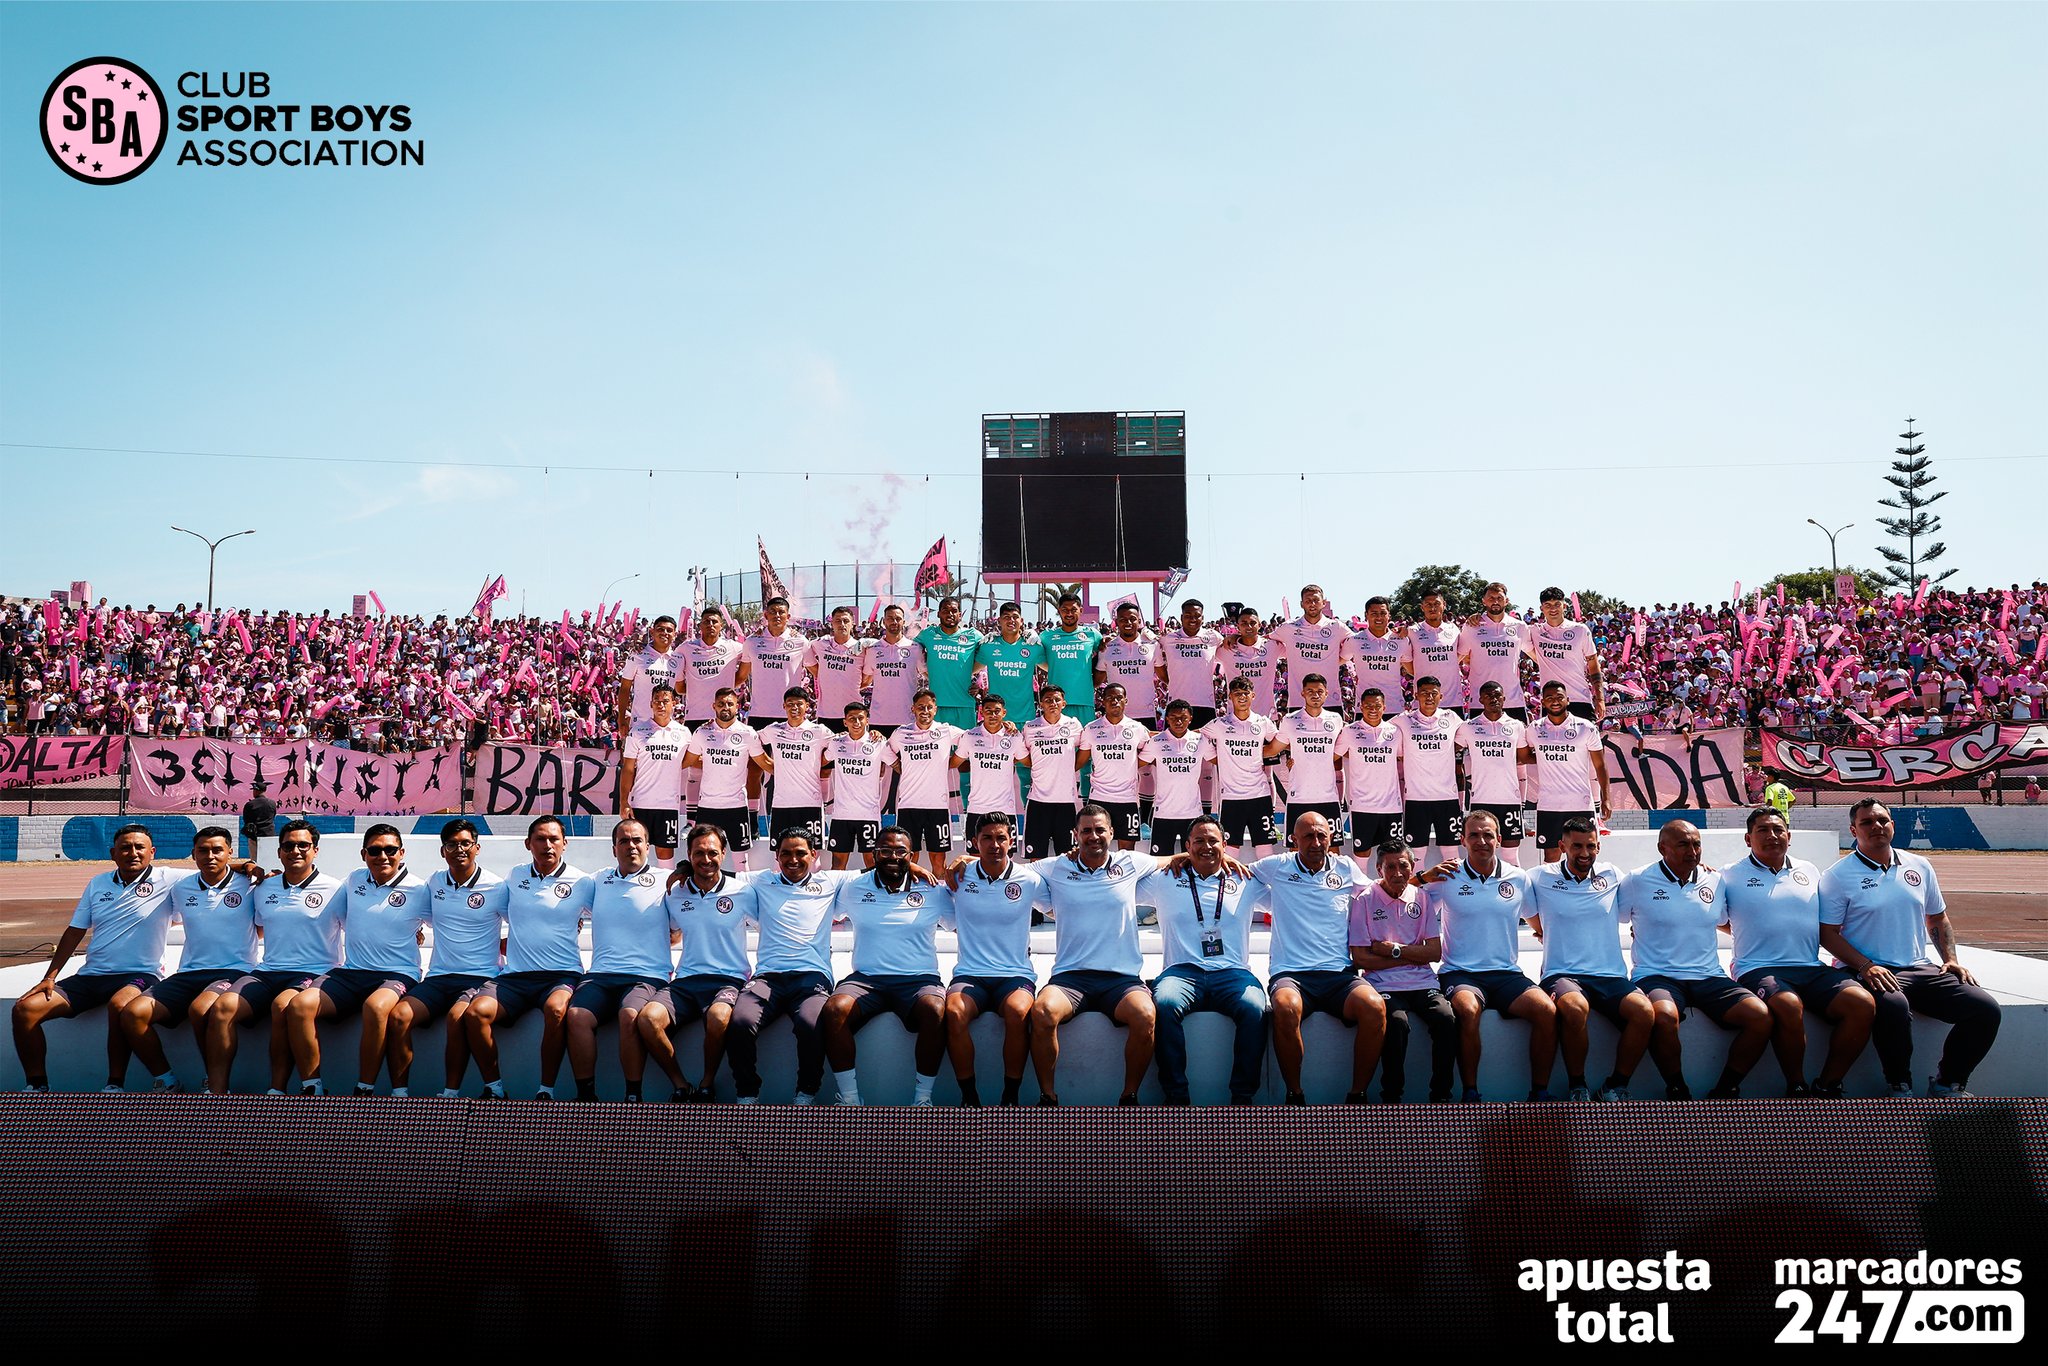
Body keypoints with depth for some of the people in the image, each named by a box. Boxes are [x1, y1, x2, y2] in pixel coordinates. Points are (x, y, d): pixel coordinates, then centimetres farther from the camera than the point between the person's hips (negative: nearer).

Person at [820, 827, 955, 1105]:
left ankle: (923, 1098, -20)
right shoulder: (853, 889, 13)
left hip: (919, 980, -1)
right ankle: (849, 1099, -18)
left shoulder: (933, 892, 9)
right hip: (866, 978, 1)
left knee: (935, 1011, -36)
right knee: (834, 1009, -31)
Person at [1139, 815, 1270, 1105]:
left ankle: (1242, 1096, -22)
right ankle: (1176, 1095, -25)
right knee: (1164, 1004, -35)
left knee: (1255, 1009, -33)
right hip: (1183, 970, 0)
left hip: (1233, 972, 1)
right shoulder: (1165, 880, 19)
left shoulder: (1245, 883, 20)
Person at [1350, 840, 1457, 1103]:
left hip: (1423, 983, 3)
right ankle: (1391, 1096, -15)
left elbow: (1435, 952, 6)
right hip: (1384, 985, -3)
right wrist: (1412, 957, -4)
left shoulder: (1422, 898, 11)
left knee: (1446, 1019, -26)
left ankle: (1441, 1095, -10)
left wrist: (1394, 949, -6)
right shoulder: (1364, 899, 1)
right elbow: (1360, 958, -4)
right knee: (1396, 1022, -33)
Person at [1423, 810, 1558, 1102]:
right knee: (1468, 1009, -35)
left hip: (1507, 973, 3)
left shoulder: (1519, 879, 11)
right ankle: (1470, 1094, -21)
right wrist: (1423, 877, -11)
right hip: (1460, 973, -3)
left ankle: (1540, 1092, -8)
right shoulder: (1447, 878, 3)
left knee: (1547, 1010, -25)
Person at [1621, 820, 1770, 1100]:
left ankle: (1724, 1091, -3)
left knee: (1760, 1015, -21)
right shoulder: (1638, 881, 1)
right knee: (1664, 1015, -38)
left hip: (1709, 977, 5)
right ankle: (1678, 1092, -13)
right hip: (1657, 976, -4)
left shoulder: (1715, 881, 13)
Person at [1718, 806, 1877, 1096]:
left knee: (1863, 1003, -23)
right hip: (1759, 970, -4)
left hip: (1812, 969, 4)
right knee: (1788, 1005, -37)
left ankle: (1826, 1088, -9)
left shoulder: (1810, 872, 21)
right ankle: (1797, 1088, -15)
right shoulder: (1731, 877, 10)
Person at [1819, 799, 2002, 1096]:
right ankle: (1900, 1087, -13)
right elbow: (1828, 934, -4)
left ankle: (1947, 1083, 6)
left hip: (1925, 968, 6)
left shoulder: (1920, 867, 14)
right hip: (1874, 971, -5)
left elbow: (1938, 919, 24)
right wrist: (1865, 967, -17)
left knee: (1986, 1008, -15)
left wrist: (1950, 959, 9)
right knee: (1893, 1006, -38)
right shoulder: (1838, 875, -2)